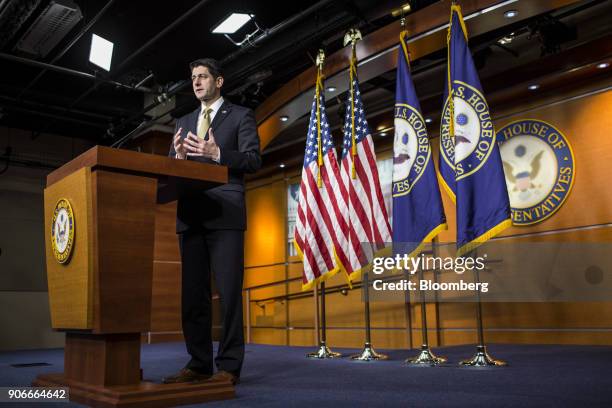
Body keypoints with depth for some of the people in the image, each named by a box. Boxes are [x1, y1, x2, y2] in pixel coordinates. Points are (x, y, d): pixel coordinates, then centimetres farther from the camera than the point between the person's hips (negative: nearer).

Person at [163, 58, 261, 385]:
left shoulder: (241, 116, 8)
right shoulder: (183, 122, 22)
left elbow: (254, 159, -4)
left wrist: (217, 154, -17)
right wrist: (178, 157, -5)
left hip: (225, 214, -5)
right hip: (190, 216, 5)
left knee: (228, 291, -6)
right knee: (192, 292, 6)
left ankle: (228, 366, 1)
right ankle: (199, 363, 14)